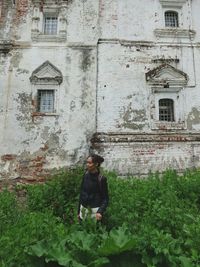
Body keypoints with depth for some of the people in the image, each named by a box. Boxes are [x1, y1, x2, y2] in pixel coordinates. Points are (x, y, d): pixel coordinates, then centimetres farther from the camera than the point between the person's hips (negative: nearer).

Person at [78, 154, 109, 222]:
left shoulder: (101, 179, -14)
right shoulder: (86, 175, 0)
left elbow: (105, 198, -9)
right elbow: (81, 193, 7)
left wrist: (100, 211, -24)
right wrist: (79, 211, 10)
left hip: (94, 209, -4)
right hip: (83, 208, 4)